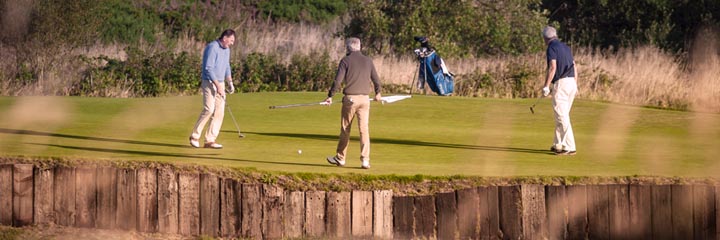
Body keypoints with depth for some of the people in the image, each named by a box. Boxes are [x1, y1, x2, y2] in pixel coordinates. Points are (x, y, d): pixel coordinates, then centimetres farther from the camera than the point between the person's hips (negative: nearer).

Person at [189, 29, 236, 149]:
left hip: (219, 83, 8)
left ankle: (210, 140, 0)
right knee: (209, 109, -17)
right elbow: (208, 68, -21)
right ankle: (195, 136, -4)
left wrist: (230, 82, 10)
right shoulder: (212, 47, -16)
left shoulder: (226, 49, 12)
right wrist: (218, 86, -22)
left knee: (219, 111, -1)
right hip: (209, 82, -8)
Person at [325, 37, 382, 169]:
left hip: (350, 98, -3)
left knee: (345, 129, 9)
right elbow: (376, 79, 16)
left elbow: (338, 80, -9)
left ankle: (340, 158, 18)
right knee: (364, 129, 0)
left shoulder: (346, 60, -3)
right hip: (365, 98, 3)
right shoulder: (368, 60, 8)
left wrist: (330, 96, 0)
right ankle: (365, 160, -6)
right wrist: (377, 93, 34)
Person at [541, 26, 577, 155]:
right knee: (562, 115, 18)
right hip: (572, 82, 9)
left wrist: (546, 86, -16)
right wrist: (575, 85, 21)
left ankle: (570, 147, -13)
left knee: (562, 117, -8)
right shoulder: (565, 47, 19)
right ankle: (558, 145, 23)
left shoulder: (552, 47, -6)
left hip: (561, 83, -9)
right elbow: (574, 66, 18)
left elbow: (552, 67, -17)